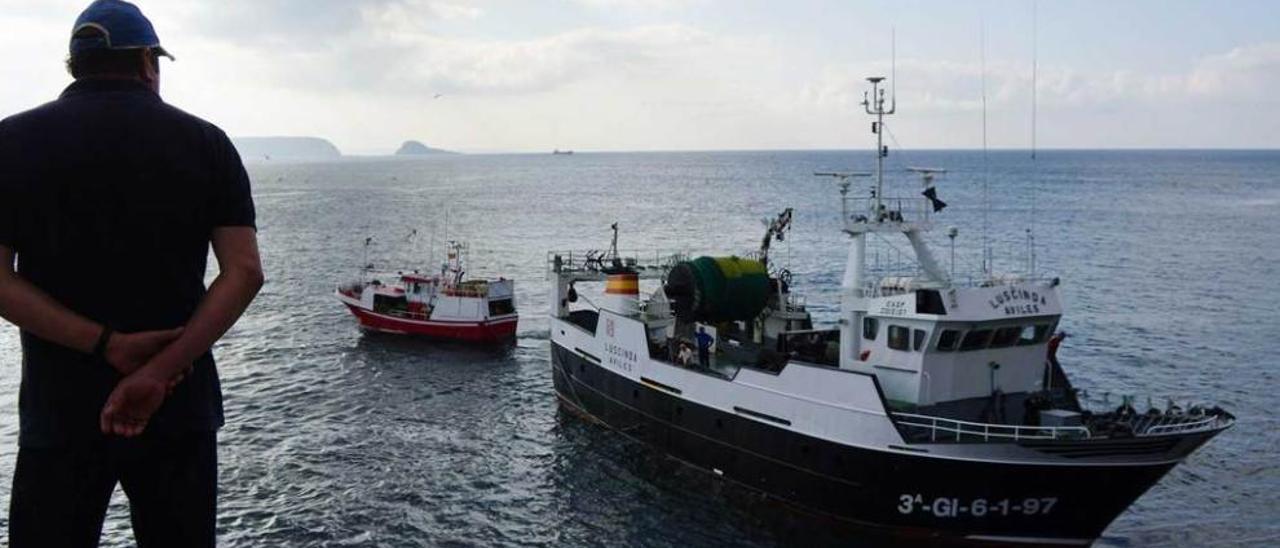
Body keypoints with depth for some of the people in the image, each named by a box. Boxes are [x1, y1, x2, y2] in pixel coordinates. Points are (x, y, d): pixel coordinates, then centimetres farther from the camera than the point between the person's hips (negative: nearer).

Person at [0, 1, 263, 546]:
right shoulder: (205, 142, 1)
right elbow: (244, 271, -9)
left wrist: (109, 345, -13)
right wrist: (162, 370, -15)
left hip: (61, 411, 0)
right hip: (180, 407, 1)